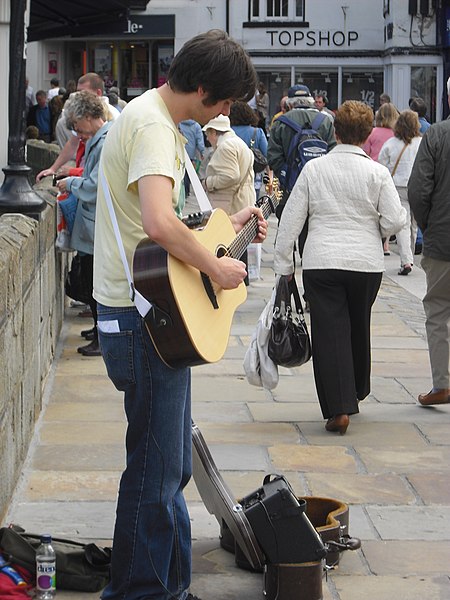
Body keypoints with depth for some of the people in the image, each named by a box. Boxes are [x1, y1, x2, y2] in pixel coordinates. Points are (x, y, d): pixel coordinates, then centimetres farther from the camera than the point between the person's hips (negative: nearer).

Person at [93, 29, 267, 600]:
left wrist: (224, 226, 19)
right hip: (143, 318, -11)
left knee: (167, 464, 18)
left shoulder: (155, 116, 14)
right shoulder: (152, 126, -20)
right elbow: (159, 223, -36)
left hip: (153, 312, 11)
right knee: (157, 468, -2)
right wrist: (216, 268, -22)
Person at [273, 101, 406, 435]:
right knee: (359, 328, 20)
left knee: (329, 332, 0)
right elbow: (394, 221, -6)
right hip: (366, 262, 1)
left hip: (321, 263, -1)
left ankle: (338, 407, -8)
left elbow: (291, 219, 0)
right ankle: (356, 392, 36)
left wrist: (283, 263, 7)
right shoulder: (377, 173, -3)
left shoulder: (314, 169, -1)